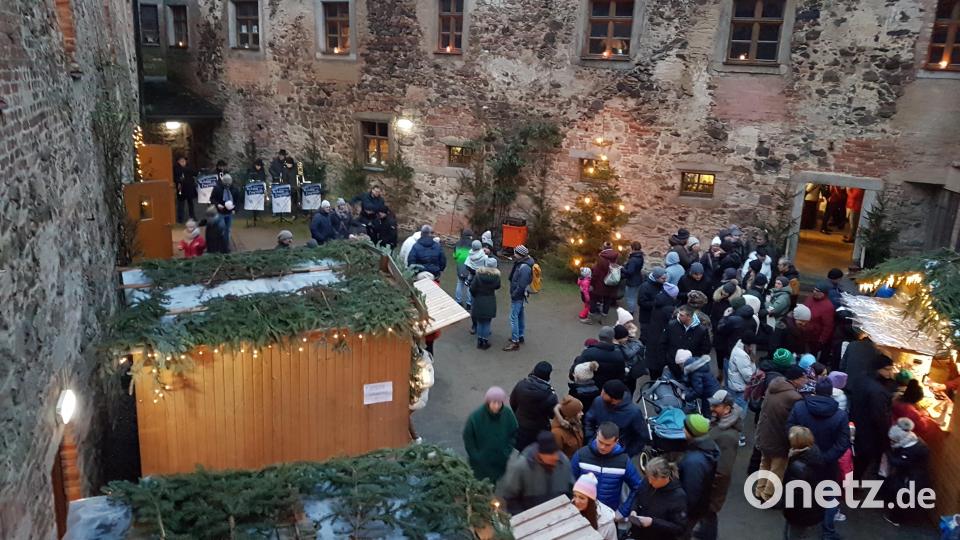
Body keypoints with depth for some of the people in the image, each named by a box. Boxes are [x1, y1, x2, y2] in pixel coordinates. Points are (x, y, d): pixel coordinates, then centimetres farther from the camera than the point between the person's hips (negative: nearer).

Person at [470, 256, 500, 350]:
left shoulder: (478, 275, -16)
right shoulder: (496, 276, -12)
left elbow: (472, 288, -12)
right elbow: (497, 286, 5)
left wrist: (475, 296, 6)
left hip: (479, 302, 0)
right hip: (490, 303, 0)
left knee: (480, 322, 14)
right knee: (487, 323, 10)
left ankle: (480, 341, 21)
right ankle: (485, 341, 15)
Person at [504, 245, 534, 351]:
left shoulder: (524, 267, -26)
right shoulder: (521, 263, 6)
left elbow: (522, 285, -27)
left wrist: (514, 295, -17)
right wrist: (514, 293, 12)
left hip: (518, 296, -10)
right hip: (519, 295, 10)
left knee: (514, 317, -7)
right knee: (520, 316, 21)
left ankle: (515, 342, -4)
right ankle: (520, 336, 35)